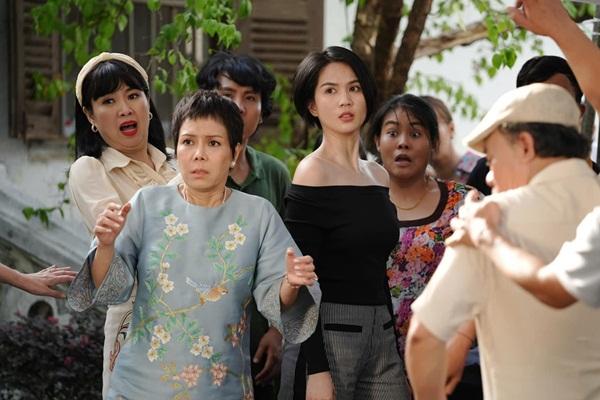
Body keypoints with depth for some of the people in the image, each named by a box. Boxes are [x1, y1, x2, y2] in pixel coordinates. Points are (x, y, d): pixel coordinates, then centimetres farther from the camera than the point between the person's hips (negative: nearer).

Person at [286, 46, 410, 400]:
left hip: (382, 334, 6)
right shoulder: (313, 174, -8)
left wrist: (394, 347, 17)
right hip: (329, 332, -6)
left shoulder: (379, 176, 12)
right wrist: (315, 369, -17)